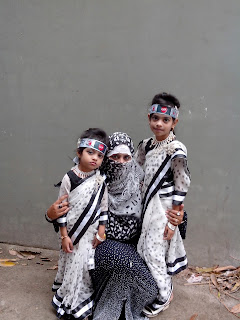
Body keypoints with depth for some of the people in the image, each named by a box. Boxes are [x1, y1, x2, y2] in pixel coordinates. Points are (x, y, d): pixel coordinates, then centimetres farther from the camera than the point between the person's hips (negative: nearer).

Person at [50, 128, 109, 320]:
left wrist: (101, 232, -1)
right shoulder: (69, 178, -12)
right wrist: (64, 235, -7)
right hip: (72, 232, -1)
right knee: (72, 263, 12)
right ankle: (70, 303, 36)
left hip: (90, 232, 1)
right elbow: (61, 208, -7)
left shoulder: (100, 180, -6)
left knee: (85, 265, 8)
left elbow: (104, 207, 0)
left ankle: (76, 303, 33)